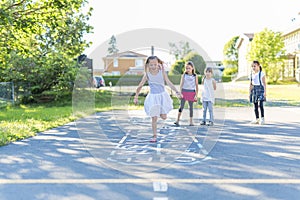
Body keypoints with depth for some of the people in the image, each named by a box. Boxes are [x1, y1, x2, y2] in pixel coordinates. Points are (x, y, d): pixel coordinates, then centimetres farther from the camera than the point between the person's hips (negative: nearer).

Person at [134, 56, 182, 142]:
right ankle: (154, 136, 9)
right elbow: (140, 86, -3)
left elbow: (169, 83, -10)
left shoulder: (162, 72, -7)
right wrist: (136, 97, -9)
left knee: (164, 117, 3)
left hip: (162, 95, 1)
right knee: (154, 118, -2)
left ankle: (160, 111, 40)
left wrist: (177, 92, -20)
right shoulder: (147, 74, -8)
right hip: (153, 97, -1)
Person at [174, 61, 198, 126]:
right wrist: (180, 93, -5)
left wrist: (196, 95, -1)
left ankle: (191, 121, 15)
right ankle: (177, 120, -1)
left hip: (191, 92, 1)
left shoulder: (195, 76, 2)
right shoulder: (184, 75, 2)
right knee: (181, 106, -5)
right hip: (184, 91, 0)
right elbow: (181, 84, 2)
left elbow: (196, 86, 3)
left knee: (191, 107, 7)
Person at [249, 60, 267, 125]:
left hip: (260, 89, -5)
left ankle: (262, 118, -5)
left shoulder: (261, 73, -5)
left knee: (260, 104, -13)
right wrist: (250, 92, 12)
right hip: (254, 90, 5)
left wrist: (265, 92, -13)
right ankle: (257, 119, 13)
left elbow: (264, 83, -7)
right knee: (255, 105, 6)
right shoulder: (252, 74, 10)